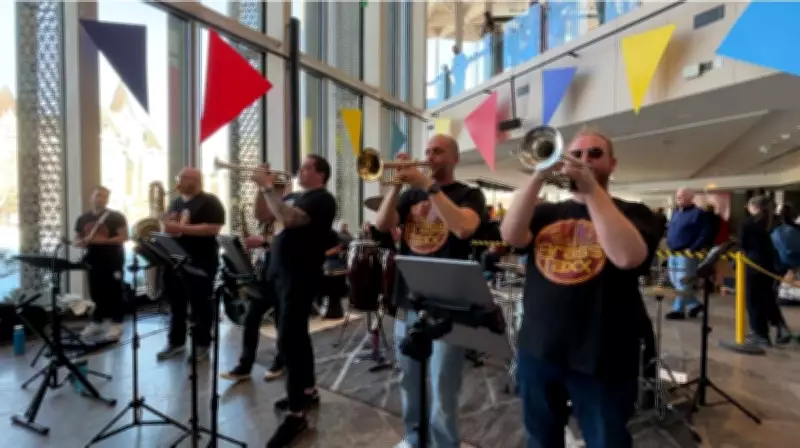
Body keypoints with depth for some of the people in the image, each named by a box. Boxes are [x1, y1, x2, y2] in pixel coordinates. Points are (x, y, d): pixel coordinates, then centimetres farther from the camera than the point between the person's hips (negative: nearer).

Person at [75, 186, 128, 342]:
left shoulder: (116, 217, -5)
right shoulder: (83, 219, 10)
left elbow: (124, 237, -11)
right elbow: (77, 241, 15)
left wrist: (104, 240, -21)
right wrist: (83, 242, -9)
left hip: (113, 261, -5)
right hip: (93, 261, 5)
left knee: (113, 293, -1)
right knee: (96, 293, 11)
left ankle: (116, 325, 5)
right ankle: (96, 323, 22)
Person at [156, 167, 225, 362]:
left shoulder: (209, 201, -7)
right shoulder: (175, 203, 17)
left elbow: (213, 229, -19)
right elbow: (169, 225, 24)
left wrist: (182, 228, -21)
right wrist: (167, 227, -1)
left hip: (201, 261, -7)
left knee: (200, 304, 1)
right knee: (176, 303, 14)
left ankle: (202, 345, 11)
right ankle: (176, 342, 26)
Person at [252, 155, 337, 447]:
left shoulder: (322, 199, -11)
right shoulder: (293, 197, 16)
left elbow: (289, 219, -27)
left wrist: (268, 187, -20)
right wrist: (265, 188, 6)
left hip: (301, 276, -9)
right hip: (281, 272, 9)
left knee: (288, 340, -12)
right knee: (296, 334, 17)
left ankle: (296, 414, -4)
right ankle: (307, 391, 32)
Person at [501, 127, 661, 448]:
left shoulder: (633, 213, 0)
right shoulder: (545, 213, 9)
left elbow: (628, 256, -21)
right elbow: (511, 235, -10)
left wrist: (591, 189, -22)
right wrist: (538, 177, -19)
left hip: (601, 359, -3)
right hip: (537, 350, 3)